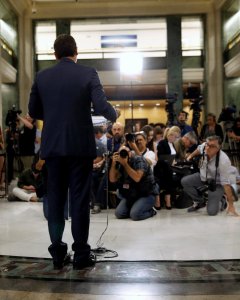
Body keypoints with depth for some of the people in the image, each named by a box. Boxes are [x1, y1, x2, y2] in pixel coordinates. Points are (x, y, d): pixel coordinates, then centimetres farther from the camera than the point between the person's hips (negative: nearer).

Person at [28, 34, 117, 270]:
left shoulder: (42, 76, 5)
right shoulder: (88, 73, -4)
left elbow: (33, 111, 9)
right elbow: (101, 107, -12)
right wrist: (114, 115, 10)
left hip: (52, 146, 3)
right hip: (80, 145, -2)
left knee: (55, 198, 10)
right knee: (79, 198, 3)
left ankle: (57, 252, 14)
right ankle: (81, 253, 8)